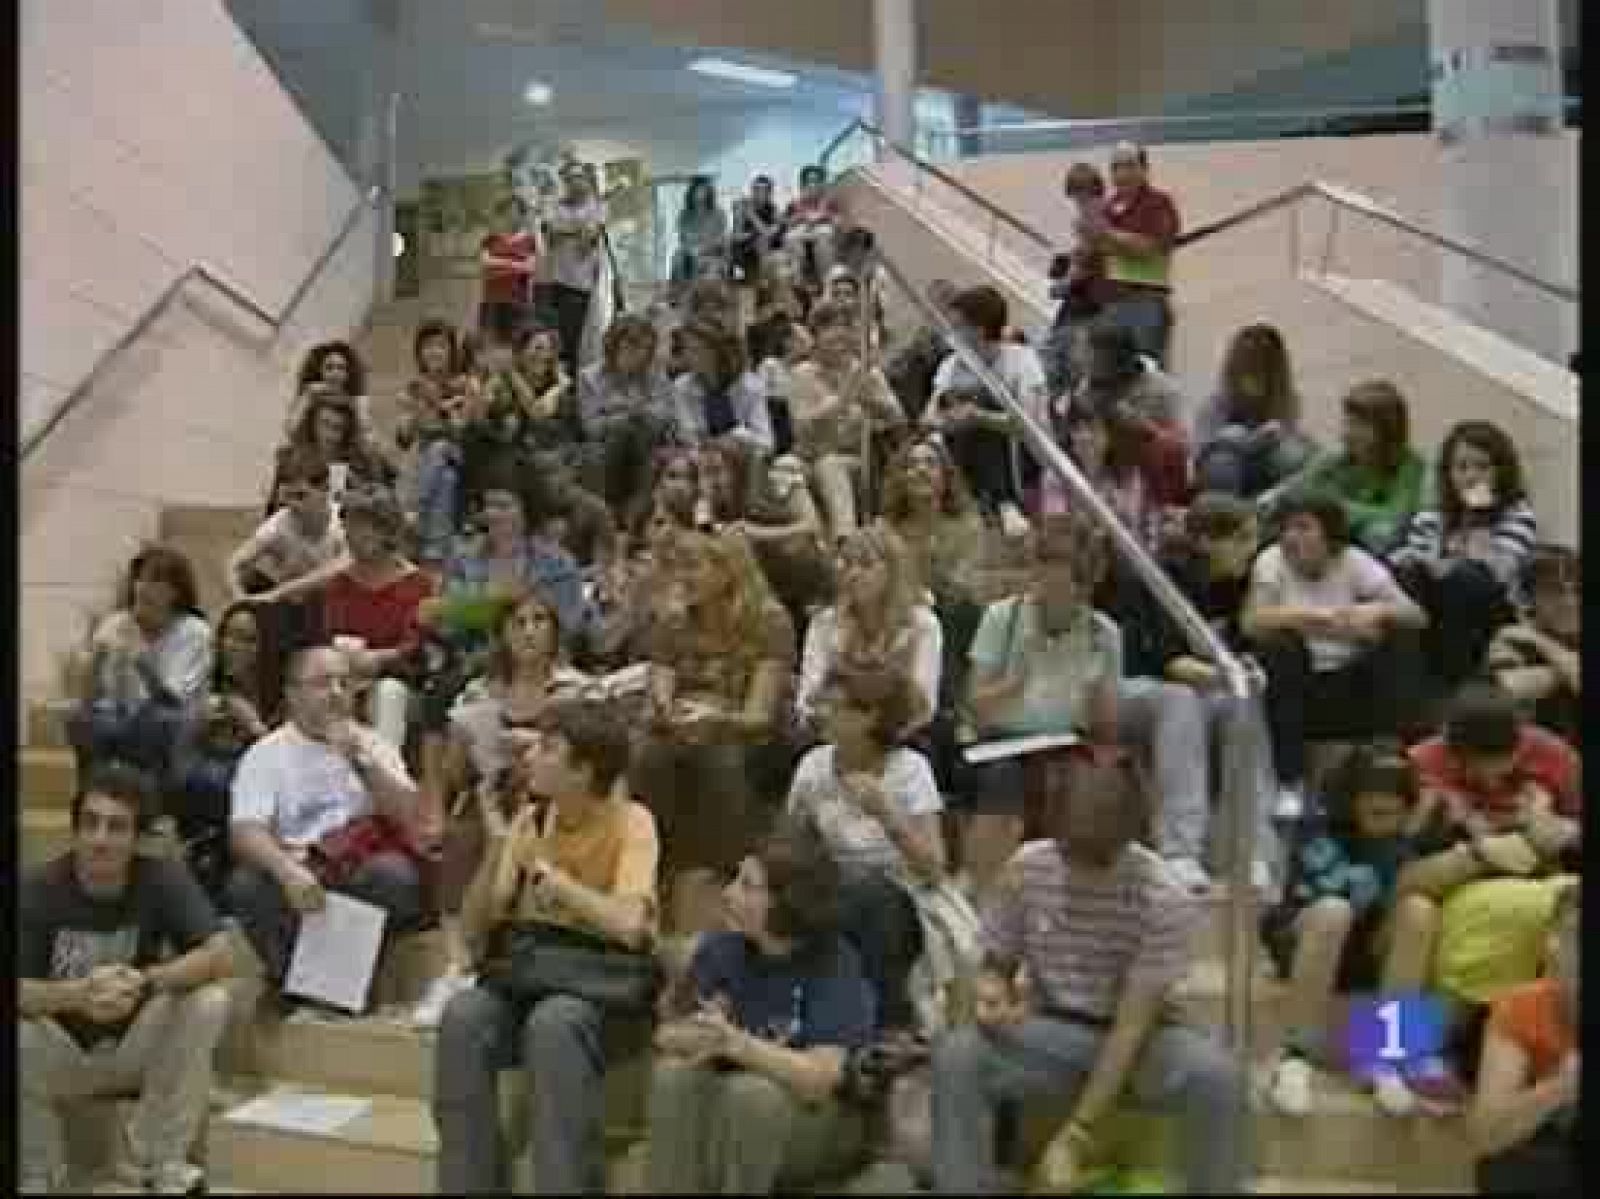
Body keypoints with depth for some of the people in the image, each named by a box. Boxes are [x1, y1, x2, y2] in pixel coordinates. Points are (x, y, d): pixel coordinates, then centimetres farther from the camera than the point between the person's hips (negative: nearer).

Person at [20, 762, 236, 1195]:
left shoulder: (164, 878, -14)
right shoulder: (36, 889, -15)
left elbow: (221, 956, -24)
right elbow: (21, 991, -25)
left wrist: (147, 981, -41)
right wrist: (77, 995, -44)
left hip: (137, 1050, 1)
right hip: (60, 1056, -1)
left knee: (209, 1000, -26)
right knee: (19, 1033, -32)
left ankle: (154, 1159, -9)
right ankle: (39, 1177, -3)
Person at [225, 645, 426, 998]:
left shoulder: (373, 744, 13)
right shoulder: (265, 753, 6)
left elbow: (411, 817, 1)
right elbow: (245, 831, -8)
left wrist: (360, 760, -10)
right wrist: (288, 871, -28)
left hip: (363, 869, 1)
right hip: (296, 874, -1)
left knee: (395, 874, -31)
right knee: (246, 885, -31)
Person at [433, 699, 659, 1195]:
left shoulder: (630, 822, -10)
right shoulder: (528, 818, 5)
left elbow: (629, 925, -27)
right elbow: (474, 934, 4)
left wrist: (547, 873, -18)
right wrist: (497, 847, -11)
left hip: (605, 989, -5)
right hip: (528, 974, 5)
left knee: (553, 1023, -36)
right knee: (462, 1016, -25)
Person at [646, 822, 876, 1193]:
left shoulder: (836, 966, -19)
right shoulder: (720, 948, -5)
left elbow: (821, 1078, -28)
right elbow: (666, 1036, -3)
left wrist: (735, 1043, -40)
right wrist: (699, 1038, -26)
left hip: (825, 1121, -4)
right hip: (733, 1107, 4)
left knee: (749, 1092, -33)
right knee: (673, 1075, -24)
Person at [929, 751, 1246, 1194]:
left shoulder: (1166, 899, -21)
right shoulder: (1026, 869, -12)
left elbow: (1131, 1027, -21)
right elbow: (997, 966, 3)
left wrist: (1073, 1137, -24)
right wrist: (994, 999, -24)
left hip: (1134, 1041, -2)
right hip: (1052, 1032, 2)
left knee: (1215, 1073, -33)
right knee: (956, 1054, -27)